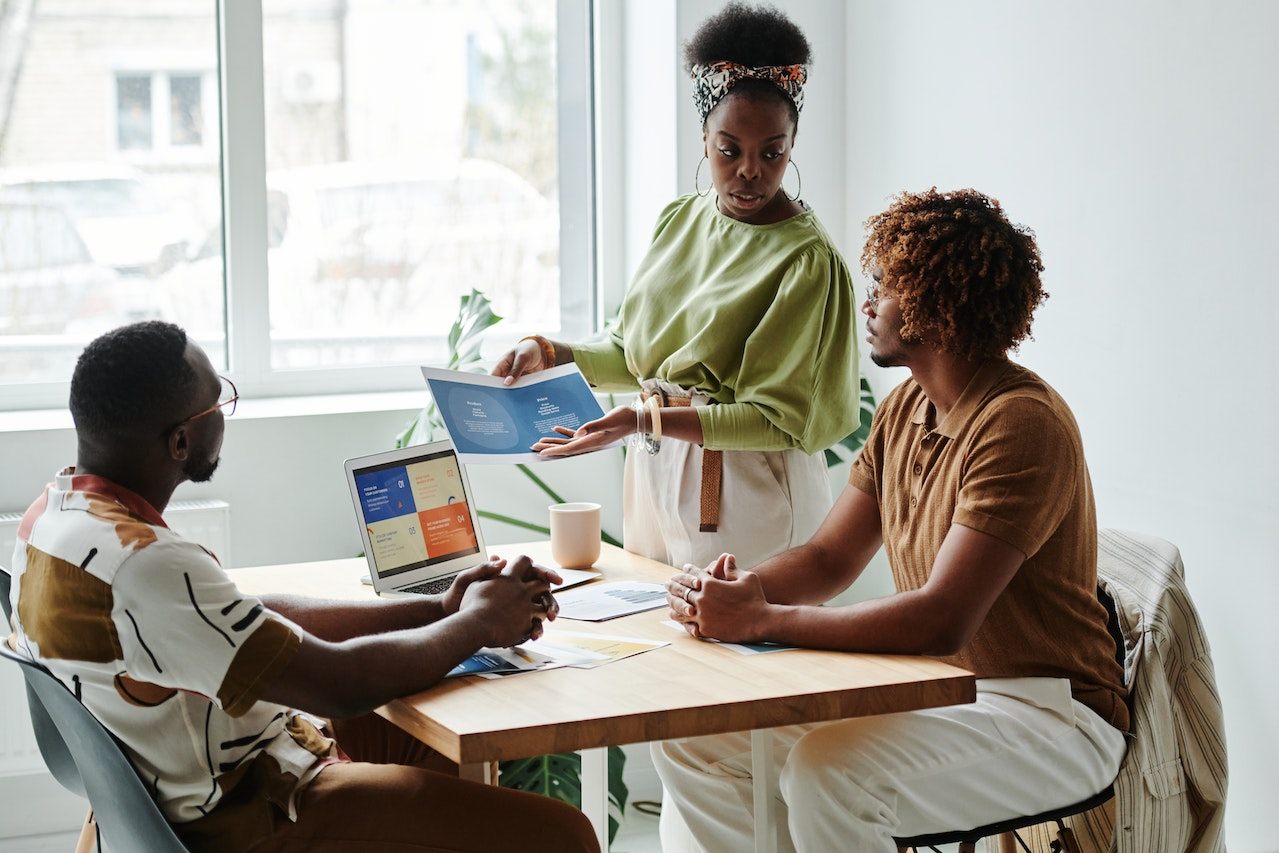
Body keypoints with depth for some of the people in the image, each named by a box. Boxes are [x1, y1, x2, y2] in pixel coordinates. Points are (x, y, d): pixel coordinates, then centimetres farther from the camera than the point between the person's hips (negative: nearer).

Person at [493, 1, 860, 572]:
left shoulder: (807, 259, -15)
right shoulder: (680, 220, 6)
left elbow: (782, 420, -17)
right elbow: (635, 355, 12)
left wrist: (646, 420, -23)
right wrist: (550, 355, -5)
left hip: (743, 499, -6)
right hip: (656, 479, 7)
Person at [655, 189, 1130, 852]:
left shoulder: (1022, 424, -22)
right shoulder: (905, 408, 8)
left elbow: (943, 620, -29)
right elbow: (830, 558, 10)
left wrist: (760, 621, -26)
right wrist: (742, 589, -12)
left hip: (1045, 714, -9)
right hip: (929, 691, 9)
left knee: (828, 774, -34)